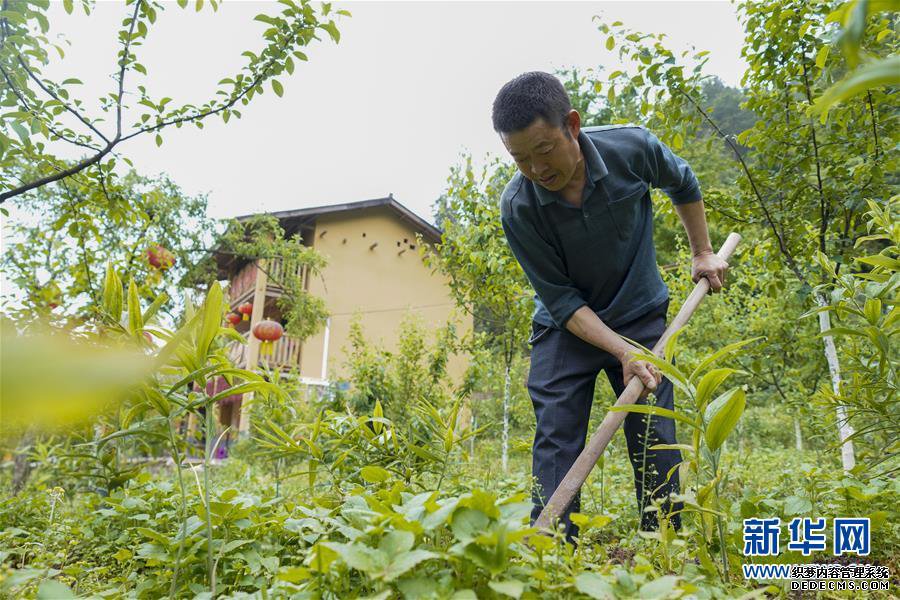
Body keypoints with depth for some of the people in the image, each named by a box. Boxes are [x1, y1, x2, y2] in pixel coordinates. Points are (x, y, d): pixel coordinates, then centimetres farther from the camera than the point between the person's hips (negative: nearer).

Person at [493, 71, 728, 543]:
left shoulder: (633, 148, -20)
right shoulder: (518, 206, -23)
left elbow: (683, 184, 6)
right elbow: (560, 299, -19)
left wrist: (702, 252, 8)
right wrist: (623, 352, -27)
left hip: (641, 316, 2)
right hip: (565, 327, -1)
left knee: (655, 438, 1)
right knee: (555, 438, -7)